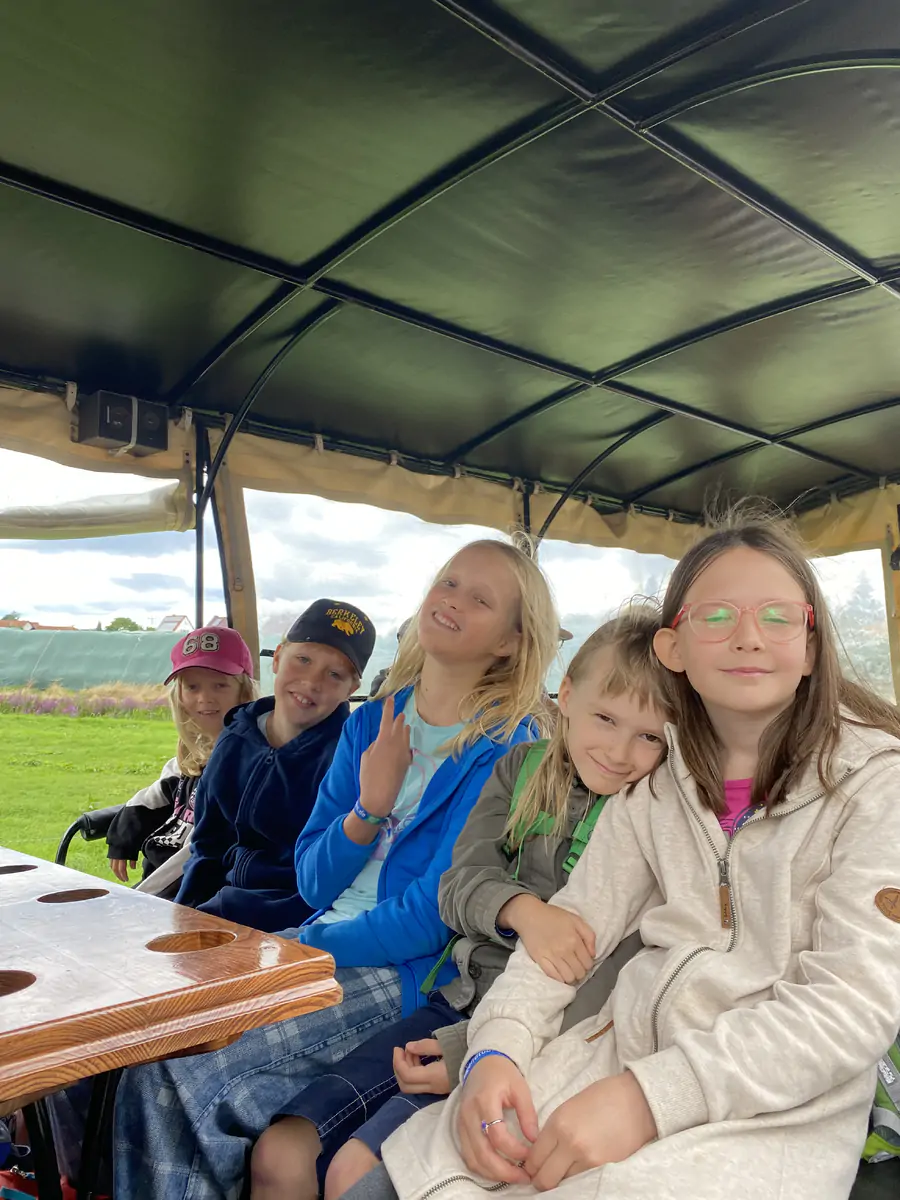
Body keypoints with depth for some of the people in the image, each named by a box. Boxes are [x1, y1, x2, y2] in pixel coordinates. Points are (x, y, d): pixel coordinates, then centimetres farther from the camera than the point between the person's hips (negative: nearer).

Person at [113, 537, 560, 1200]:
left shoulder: (504, 747, -11)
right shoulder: (371, 724, 8)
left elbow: (435, 915, -15)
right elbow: (313, 883, 7)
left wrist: (303, 949, -8)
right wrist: (369, 808, -11)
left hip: (410, 974, -6)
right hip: (318, 947, 6)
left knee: (172, 1073, -17)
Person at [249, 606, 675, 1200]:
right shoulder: (524, 766, 4)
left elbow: (608, 979, -14)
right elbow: (459, 885, -4)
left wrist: (471, 1050, -20)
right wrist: (522, 911, -28)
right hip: (462, 999, 5)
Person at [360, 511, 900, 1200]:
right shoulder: (658, 775, 7)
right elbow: (576, 917, 7)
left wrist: (651, 1097, -23)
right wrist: (497, 1047, -11)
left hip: (781, 1101, -3)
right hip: (628, 1041, 4)